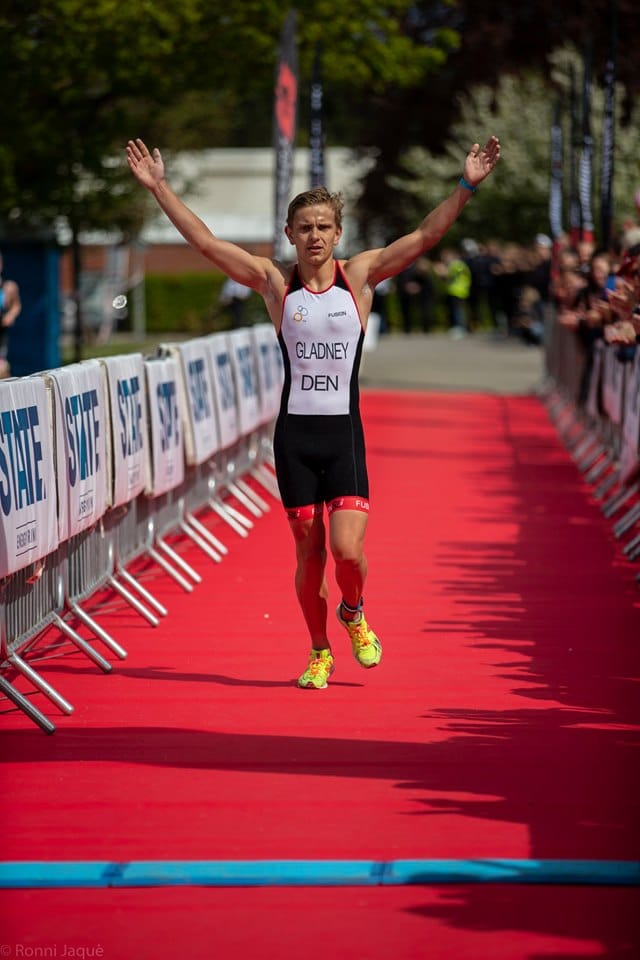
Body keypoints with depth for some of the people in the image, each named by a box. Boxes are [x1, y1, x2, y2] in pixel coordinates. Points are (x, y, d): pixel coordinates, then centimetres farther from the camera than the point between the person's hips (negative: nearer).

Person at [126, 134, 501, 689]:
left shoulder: (360, 276, 2)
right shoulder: (275, 282, 2)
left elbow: (426, 237, -5)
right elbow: (205, 241, 0)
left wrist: (467, 187, -15)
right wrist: (160, 188, -5)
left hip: (344, 434, -1)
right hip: (294, 433, 1)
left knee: (348, 549, -12)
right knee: (308, 553, 5)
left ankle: (354, 614, 20)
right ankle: (319, 653, 23)